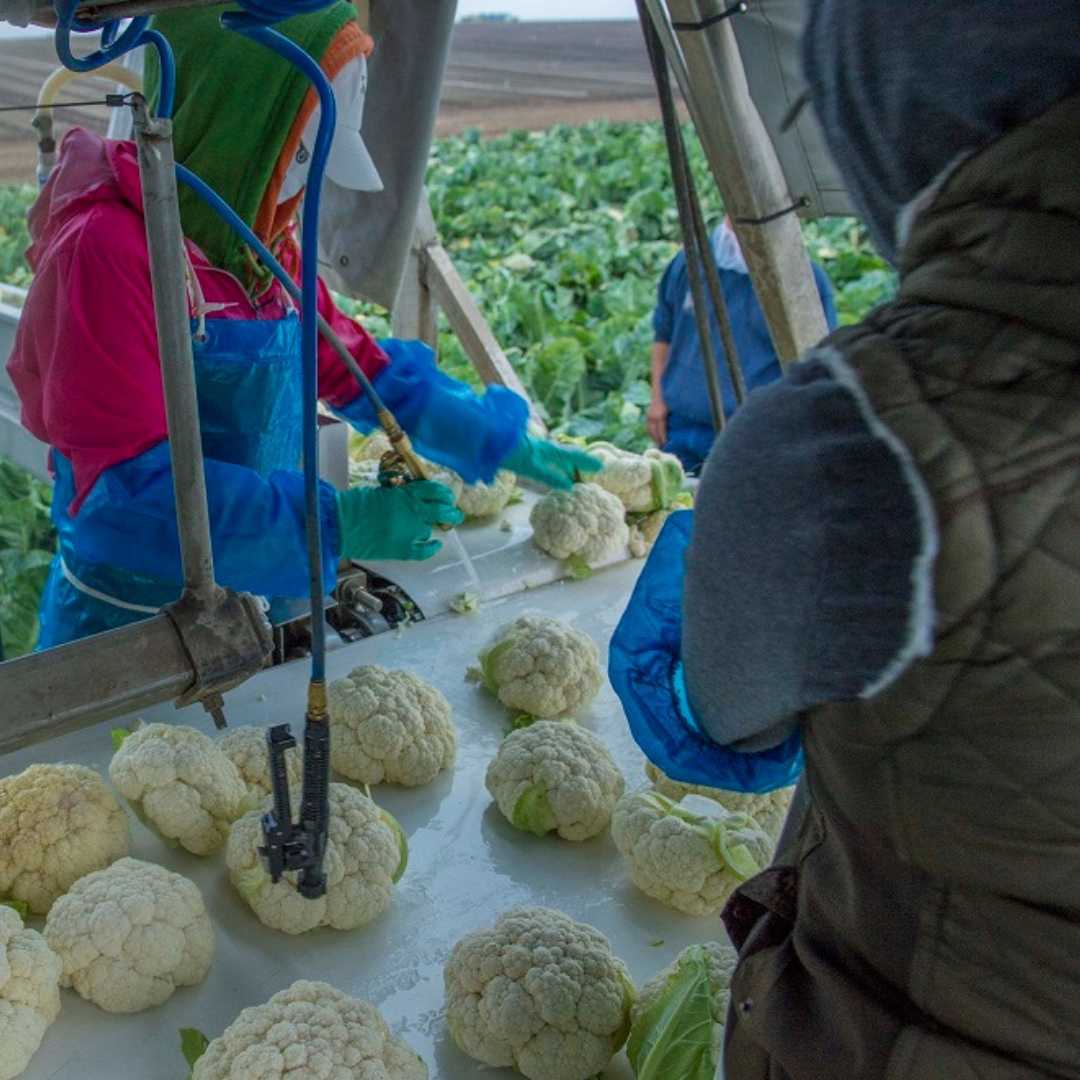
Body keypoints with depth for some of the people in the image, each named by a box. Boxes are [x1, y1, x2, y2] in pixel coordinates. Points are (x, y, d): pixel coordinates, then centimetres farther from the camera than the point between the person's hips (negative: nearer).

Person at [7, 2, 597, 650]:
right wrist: (334, 523, -31)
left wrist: (505, 444, 14)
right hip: (131, 626, -7)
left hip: (262, 597, 7)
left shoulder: (267, 242, 2)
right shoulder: (106, 248, -22)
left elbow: (355, 365, 13)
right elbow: (126, 481, -26)